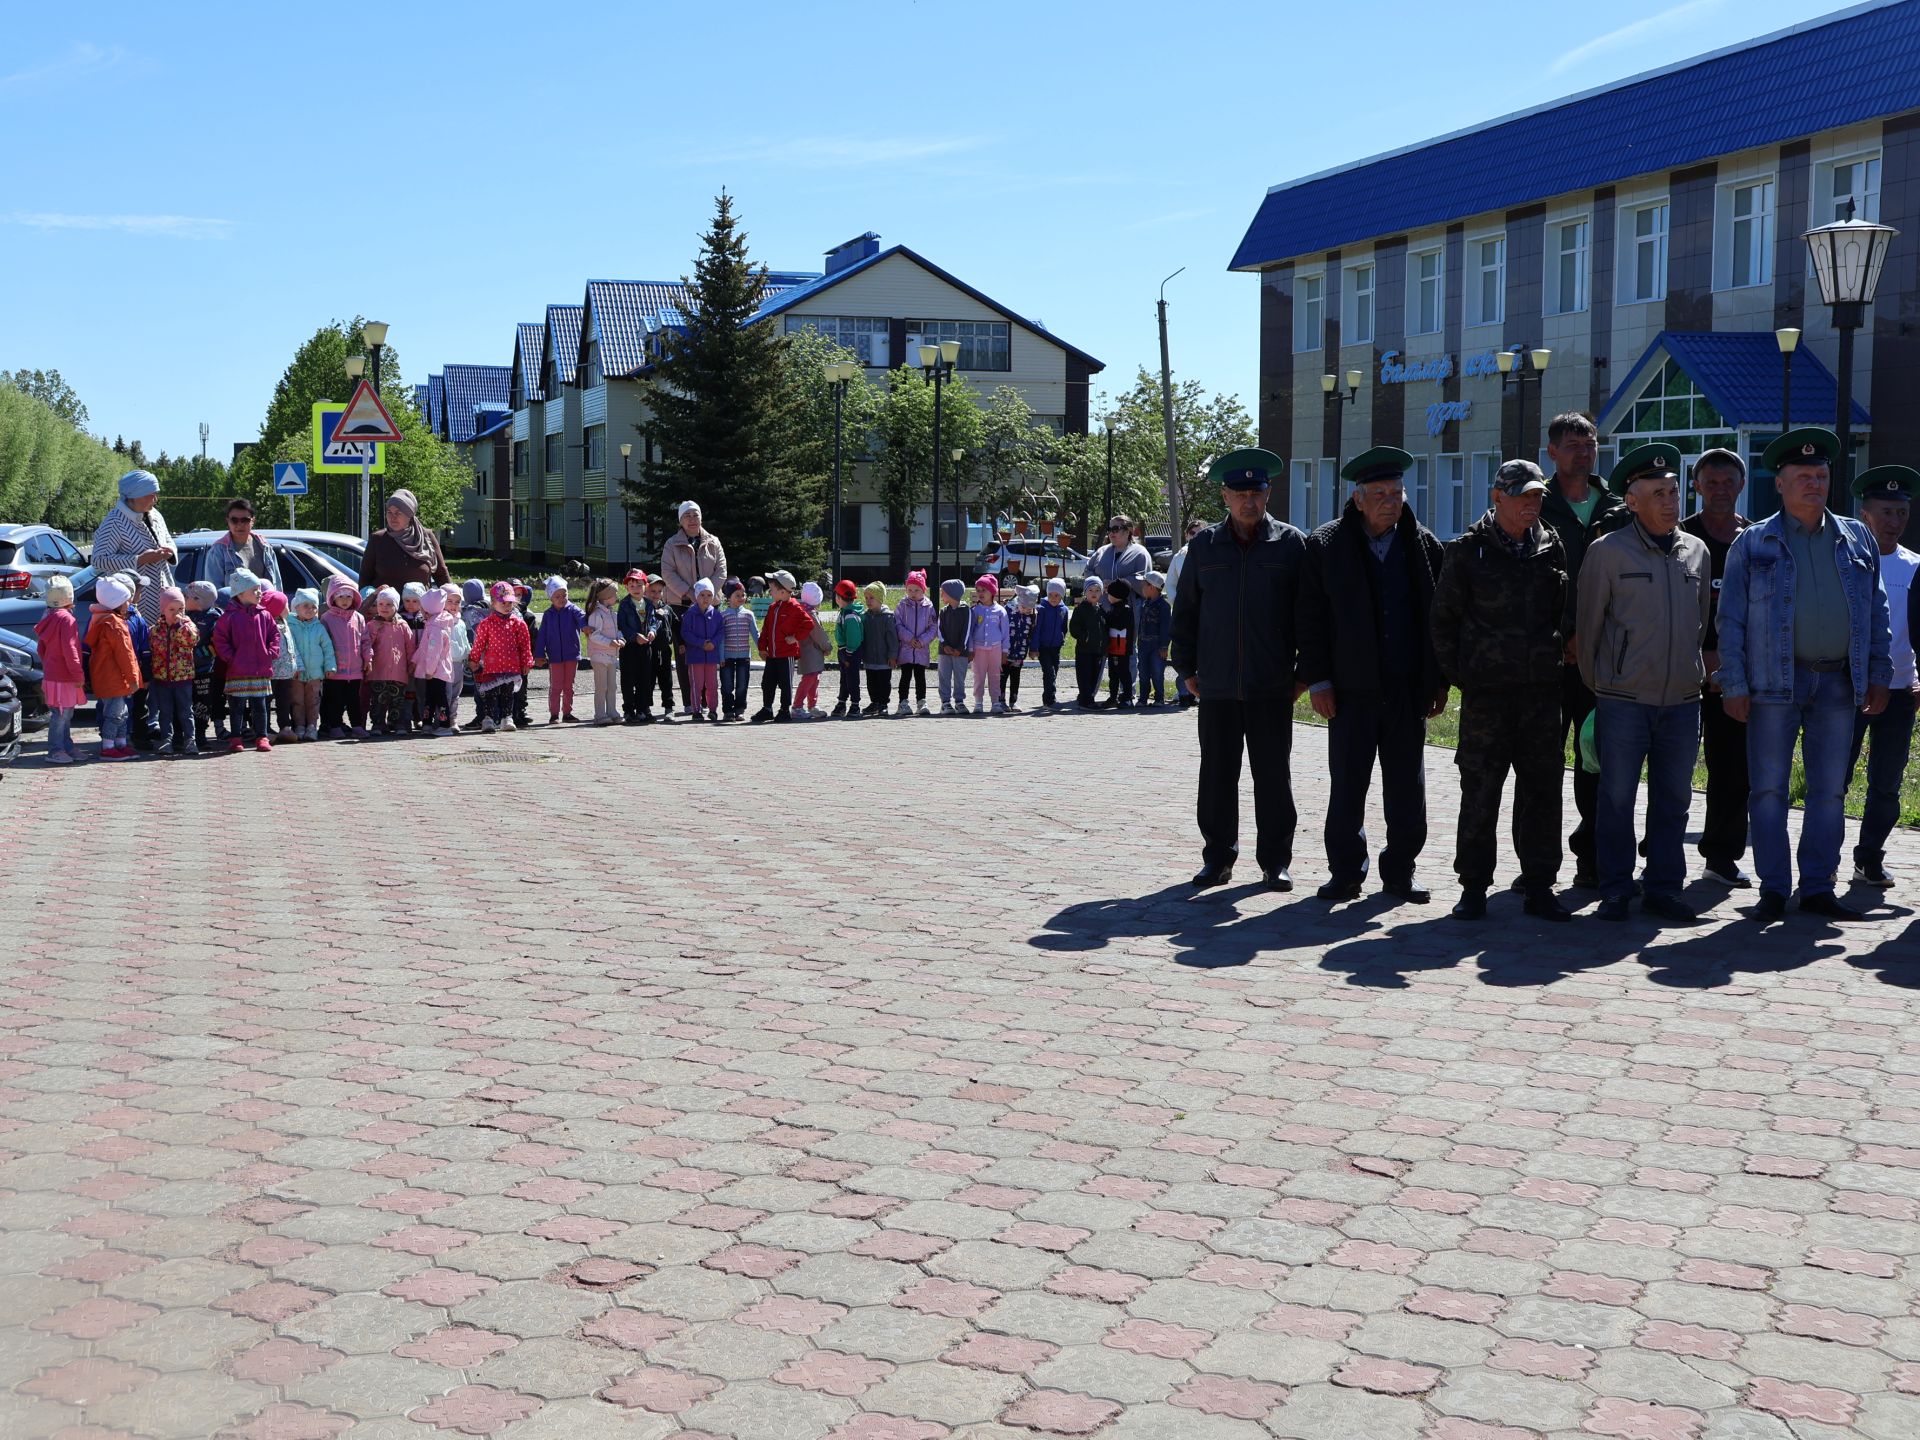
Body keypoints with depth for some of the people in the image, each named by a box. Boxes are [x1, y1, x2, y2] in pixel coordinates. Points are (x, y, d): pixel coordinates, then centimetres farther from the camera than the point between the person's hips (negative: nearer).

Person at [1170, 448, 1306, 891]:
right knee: (1217, 775, 6)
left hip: (1273, 687, -2)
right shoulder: (1204, 546, 7)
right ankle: (1218, 856, 17)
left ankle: (1276, 860, 13)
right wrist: (1186, 668, 8)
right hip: (1216, 685, 2)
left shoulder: (1292, 544, 2)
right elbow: (1185, 610, 12)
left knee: (1273, 775, 4)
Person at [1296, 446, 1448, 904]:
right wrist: (1317, 680, -5)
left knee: (1407, 789, 7)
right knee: (1347, 787, 3)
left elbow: (1440, 617, 9)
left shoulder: (1424, 546, 6)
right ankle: (1346, 872, 13)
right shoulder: (1325, 545, 0)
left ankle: (1400, 870, 18)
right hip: (1351, 690, -2)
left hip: (1408, 690, 2)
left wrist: (1439, 681, 5)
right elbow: (1311, 619, 0)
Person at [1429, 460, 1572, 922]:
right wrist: (1456, 674, 1)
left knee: (1542, 790, 6)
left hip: (1542, 688, 3)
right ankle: (1473, 887, 9)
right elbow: (1444, 618, 4)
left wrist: (1558, 657, 10)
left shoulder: (1552, 547, 9)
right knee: (1479, 792, 0)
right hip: (1486, 690, -3)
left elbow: (1565, 611, 18)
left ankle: (1539, 886, 14)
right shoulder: (1468, 551, 0)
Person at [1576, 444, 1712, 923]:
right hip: (1624, 699, -4)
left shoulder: (1696, 551, 9)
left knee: (1674, 798, 8)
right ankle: (1615, 891, 10)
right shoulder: (1607, 552, -4)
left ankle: (1663, 888, 18)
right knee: (1617, 797, 0)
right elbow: (1588, 625, 2)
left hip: (1683, 699, 4)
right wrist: (1595, 685, 7)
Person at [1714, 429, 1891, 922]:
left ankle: (1818, 888, 14)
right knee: (1768, 789, 0)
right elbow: (1731, 619, 0)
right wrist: (1734, 685, -7)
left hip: (1838, 682, 3)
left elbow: (1876, 611, 14)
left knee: (1830, 791, 6)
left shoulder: (1857, 539, 11)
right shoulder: (1753, 544, 3)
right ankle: (1773, 889, 8)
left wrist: (1878, 676, 6)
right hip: (1775, 681, -3)